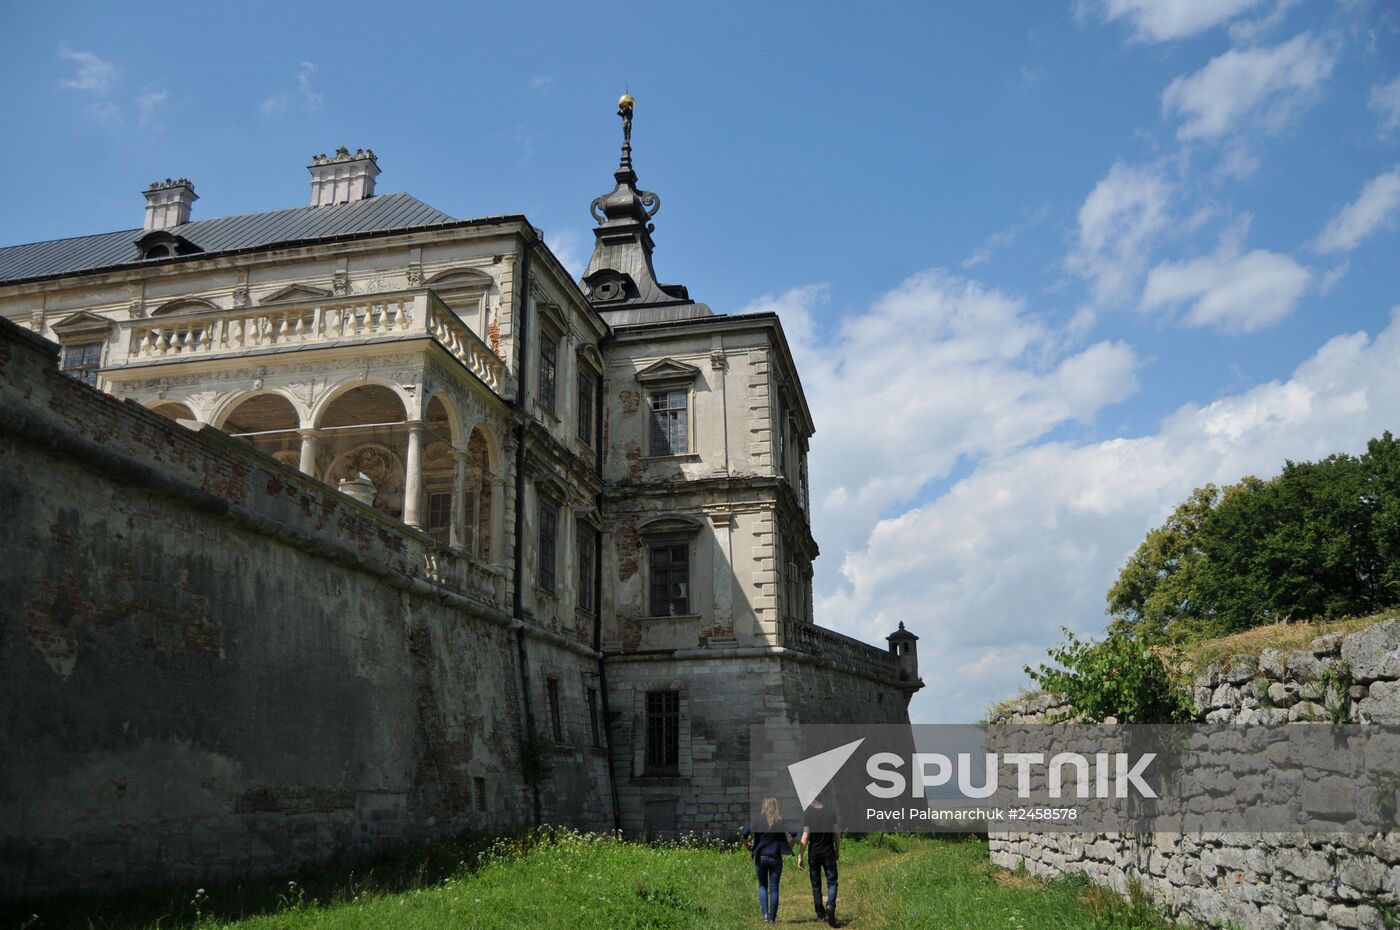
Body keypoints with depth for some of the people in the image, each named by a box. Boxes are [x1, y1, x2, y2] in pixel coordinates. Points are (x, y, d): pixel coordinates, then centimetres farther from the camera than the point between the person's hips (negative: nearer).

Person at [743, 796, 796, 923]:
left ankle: (765, 913, 0)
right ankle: (772, 918, 10)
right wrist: (789, 847, 4)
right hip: (776, 858, 0)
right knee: (774, 888, 9)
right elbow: (794, 834, -12)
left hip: (760, 857, 0)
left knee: (762, 886, 16)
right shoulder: (782, 820, -4)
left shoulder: (757, 820, -5)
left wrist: (749, 848, 2)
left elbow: (745, 835, -14)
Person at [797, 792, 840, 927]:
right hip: (829, 852, 0)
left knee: (816, 884, 11)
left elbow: (805, 837, -13)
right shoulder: (831, 811, -3)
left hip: (814, 853, 0)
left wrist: (800, 856, -8)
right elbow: (837, 833, 1)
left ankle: (821, 915, 15)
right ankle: (830, 906, -20)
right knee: (832, 881, 6)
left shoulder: (808, 813, -9)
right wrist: (837, 851, 15)